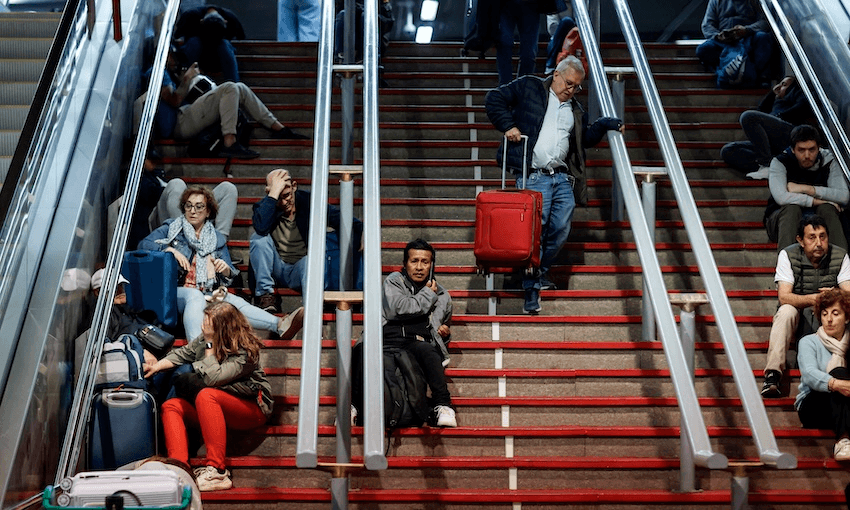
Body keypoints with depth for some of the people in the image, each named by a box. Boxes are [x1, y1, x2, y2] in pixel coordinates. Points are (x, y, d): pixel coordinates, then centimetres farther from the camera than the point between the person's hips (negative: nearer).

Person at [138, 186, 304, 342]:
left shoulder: (217, 239, 21)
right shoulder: (172, 228, 16)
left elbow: (230, 276, 15)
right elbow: (143, 244, 2)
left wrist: (225, 269, -10)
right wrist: (171, 250, -13)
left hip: (208, 295, 2)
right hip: (177, 291, -2)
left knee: (235, 302, -29)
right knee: (195, 296, -38)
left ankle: (280, 325, -52)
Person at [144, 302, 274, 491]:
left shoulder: (245, 353, -21)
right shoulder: (204, 339, 1)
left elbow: (213, 378, -30)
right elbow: (182, 354, 16)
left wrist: (210, 346, -22)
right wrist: (157, 366, 2)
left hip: (251, 408, -8)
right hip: (214, 407, 8)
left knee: (206, 395, -35)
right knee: (171, 406, -12)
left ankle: (217, 472, -38)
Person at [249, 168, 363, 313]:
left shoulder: (309, 202, -4)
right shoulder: (264, 206, -6)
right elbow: (261, 228, -31)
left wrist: (362, 232, -30)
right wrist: (274, 193, -30)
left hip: (302, 269, -1)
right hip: (276, 269, 2)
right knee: (259, 238, -22)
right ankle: (265, 293, -17)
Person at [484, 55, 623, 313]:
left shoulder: (575, 109, 23)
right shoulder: (529, 87, 7)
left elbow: (585, 138, 24)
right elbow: (494, 99, 2)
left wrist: (604, 124, 9)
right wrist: (508, 126, -8)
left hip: (563, 177, 6)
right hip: (533, 176, -6)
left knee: (561, 230, 4)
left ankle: (542, 269, 29)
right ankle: (532, 288, 2)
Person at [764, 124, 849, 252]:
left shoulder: (828, 161, 0)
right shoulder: (779, 162, -8)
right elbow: (781, 198, -25)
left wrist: (807, 189, -19)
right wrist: (818, 201, -19)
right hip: (782, 218, -2)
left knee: (826, 209, -28)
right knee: (792, 208, -33)